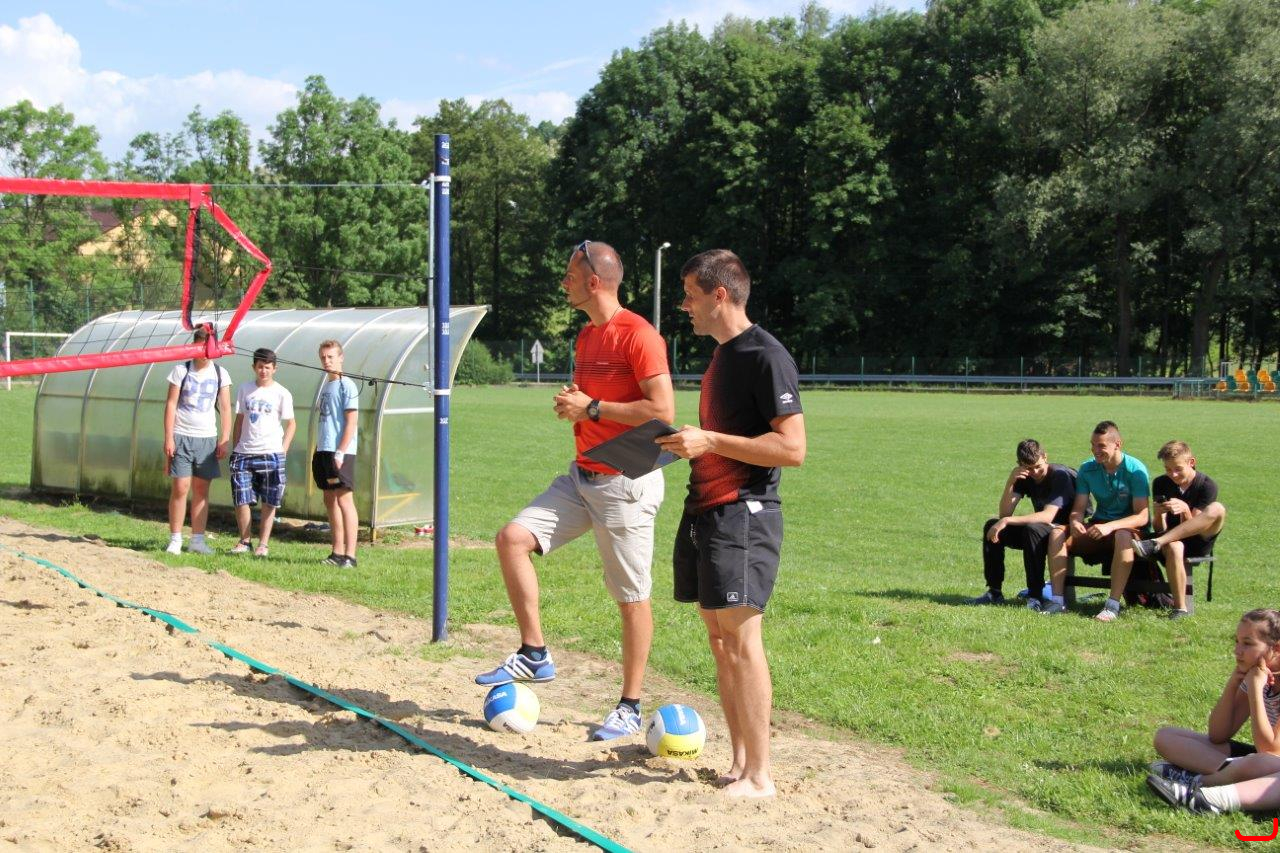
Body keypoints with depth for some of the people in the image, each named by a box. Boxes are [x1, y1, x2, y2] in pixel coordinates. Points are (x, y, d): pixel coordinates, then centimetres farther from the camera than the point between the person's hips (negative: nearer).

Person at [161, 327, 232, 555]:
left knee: (201, 490, 5)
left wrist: (224, 440, 0)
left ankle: (198, 540, 10)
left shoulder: (220, 374, 6)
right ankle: (175, 540, 0)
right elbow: (171, 404, -1)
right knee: (180, 488, -6)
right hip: (182, 437, -2)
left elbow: (225, 409, 7)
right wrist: (168, 437, -7)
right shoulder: (181, 370, 0)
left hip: (207, 438, 2)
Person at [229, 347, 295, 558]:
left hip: (271, 454, -2)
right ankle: (245, 541, 14)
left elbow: (291, 423, 4)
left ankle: (263, 544, 10)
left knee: (269, 503, 2)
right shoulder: (244, 390, 9)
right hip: (244, 453, 2)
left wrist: (283, 450, -5)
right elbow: (239, 419, 14)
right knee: (241, 500, -1)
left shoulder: (282, 394, 0)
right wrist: (236, 447, 9)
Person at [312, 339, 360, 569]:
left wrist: (340, 452, -19)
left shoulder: (346, 386, -9)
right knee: (330, 501, 11)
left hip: (340, 453, -9)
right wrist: (318, 450, 16)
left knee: (344, 500, -9)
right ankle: (337, 552, 17)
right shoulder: (325, 386, 17)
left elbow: (351, 422, -14)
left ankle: (350, 555, -9)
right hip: (324, 451, 9)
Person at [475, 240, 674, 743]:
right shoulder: (587, 336, 14)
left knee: (631, 598, 0)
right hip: (581, 476, 9)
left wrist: (592, 407, -17)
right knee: (513, 538, -4)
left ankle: (630, 707, 12)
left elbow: (663, 410, -22)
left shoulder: (638, 335, -15)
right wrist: (571, 404, 4)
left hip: (626, 484, -9)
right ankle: (534, 655, 6)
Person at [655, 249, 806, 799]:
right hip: (705, 510, 10)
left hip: (743, 514, -10)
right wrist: (684, 442, 14)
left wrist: (709, 442, -19)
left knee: (741, 638, -9)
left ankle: (758, 777, -3)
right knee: (719, 640, 10)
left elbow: (792, 448, -19)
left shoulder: (766, 356, -12)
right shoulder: (720, 356, 17)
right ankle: (738, 763, 18)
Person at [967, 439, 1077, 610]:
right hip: (1041, 533, 7)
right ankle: (994, 592, -7)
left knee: (1032, 529, -36)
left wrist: (1007, 521, -33)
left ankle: (1035, 596, -28)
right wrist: (1010, 481, -22)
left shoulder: (1060, 475, -20)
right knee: (992, 526, -8)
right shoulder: (1025, 478, 0)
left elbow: (1047, 517, -31)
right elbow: (1004, 513, -9)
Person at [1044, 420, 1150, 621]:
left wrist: (1109, 527, -36)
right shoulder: (1088, 469, -1)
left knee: (1123, 536, -40)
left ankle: (1113, 604, -38)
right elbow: (1078, 508, 0)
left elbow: (1142, 517, -21)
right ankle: (1057, 600, -21)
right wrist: (1075, 522, -25)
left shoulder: (1135, 470, -15)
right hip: (1099, 526, 5)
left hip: (1130, 529, -5)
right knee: (1057, 534, -18)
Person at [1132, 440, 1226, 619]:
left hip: (1199, 543, 0)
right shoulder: (1161, 484, 0)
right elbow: (1159, 528, -3)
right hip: (1172, 539, 1)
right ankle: (1180, 608, -31)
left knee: (1217, 510, -32)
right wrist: (1157, 515, -26)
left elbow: (1193, 526, -12)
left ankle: (1155, 544, -38)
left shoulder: (1207, 485, -6)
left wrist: (1185, 509, -32)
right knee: (1173, 548, -40)